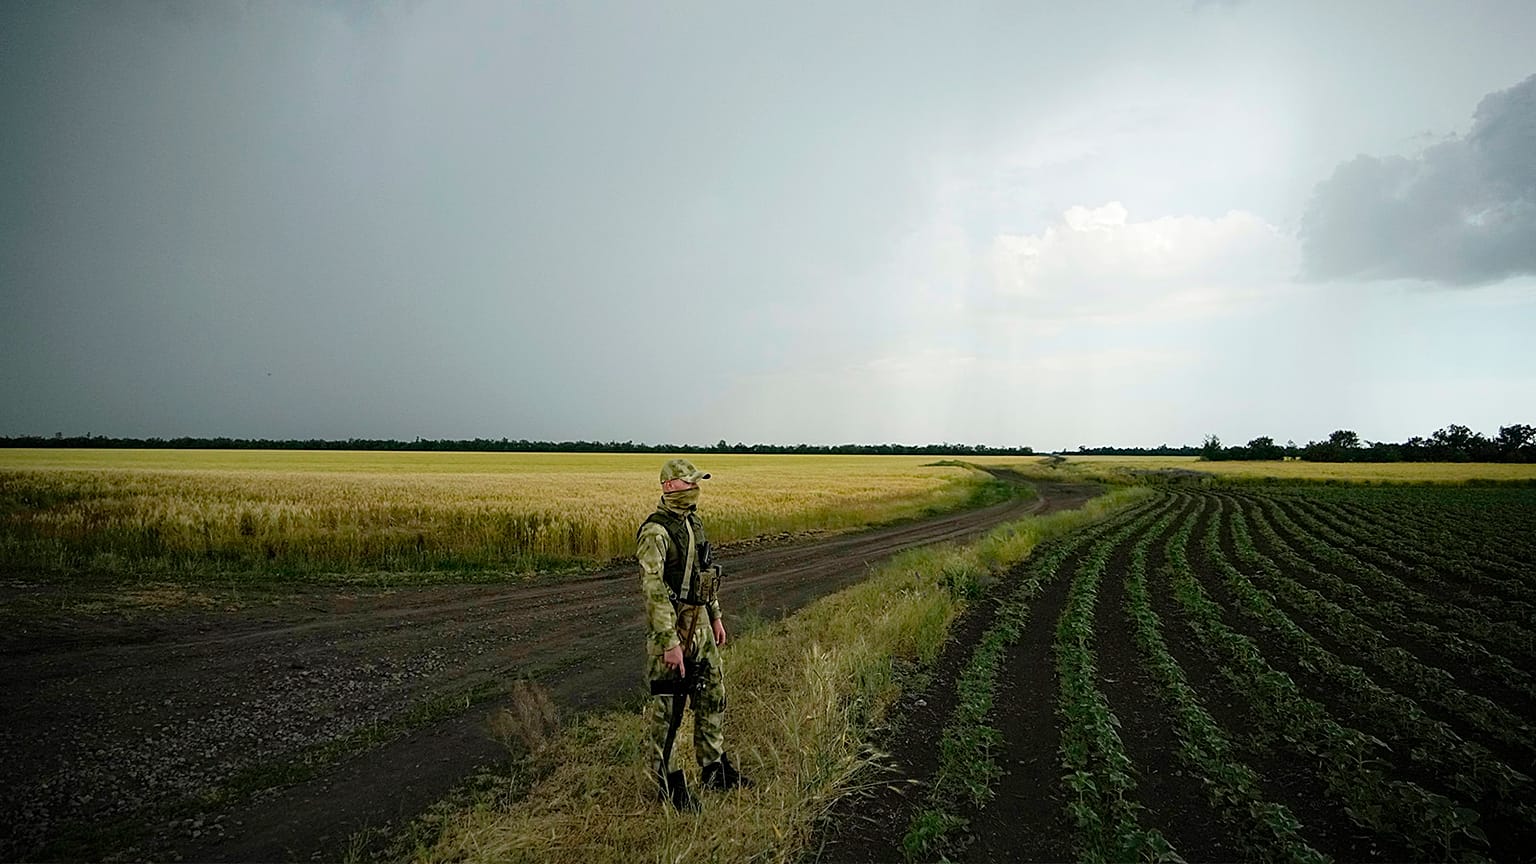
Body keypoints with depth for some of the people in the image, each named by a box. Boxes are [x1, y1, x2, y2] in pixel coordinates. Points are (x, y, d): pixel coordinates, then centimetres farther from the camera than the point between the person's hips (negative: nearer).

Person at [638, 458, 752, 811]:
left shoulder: (693, 523, 9)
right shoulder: (656, 532, -20)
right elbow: (653, 590, -24)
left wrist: (715, 616, 20)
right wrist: (669, 643, -26)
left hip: (700, 623, 9)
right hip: (672, 626, -9)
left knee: (713, 695, 17)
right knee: (667, 709, 3)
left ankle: (714, 769, 33)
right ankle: (668, 785, 17)